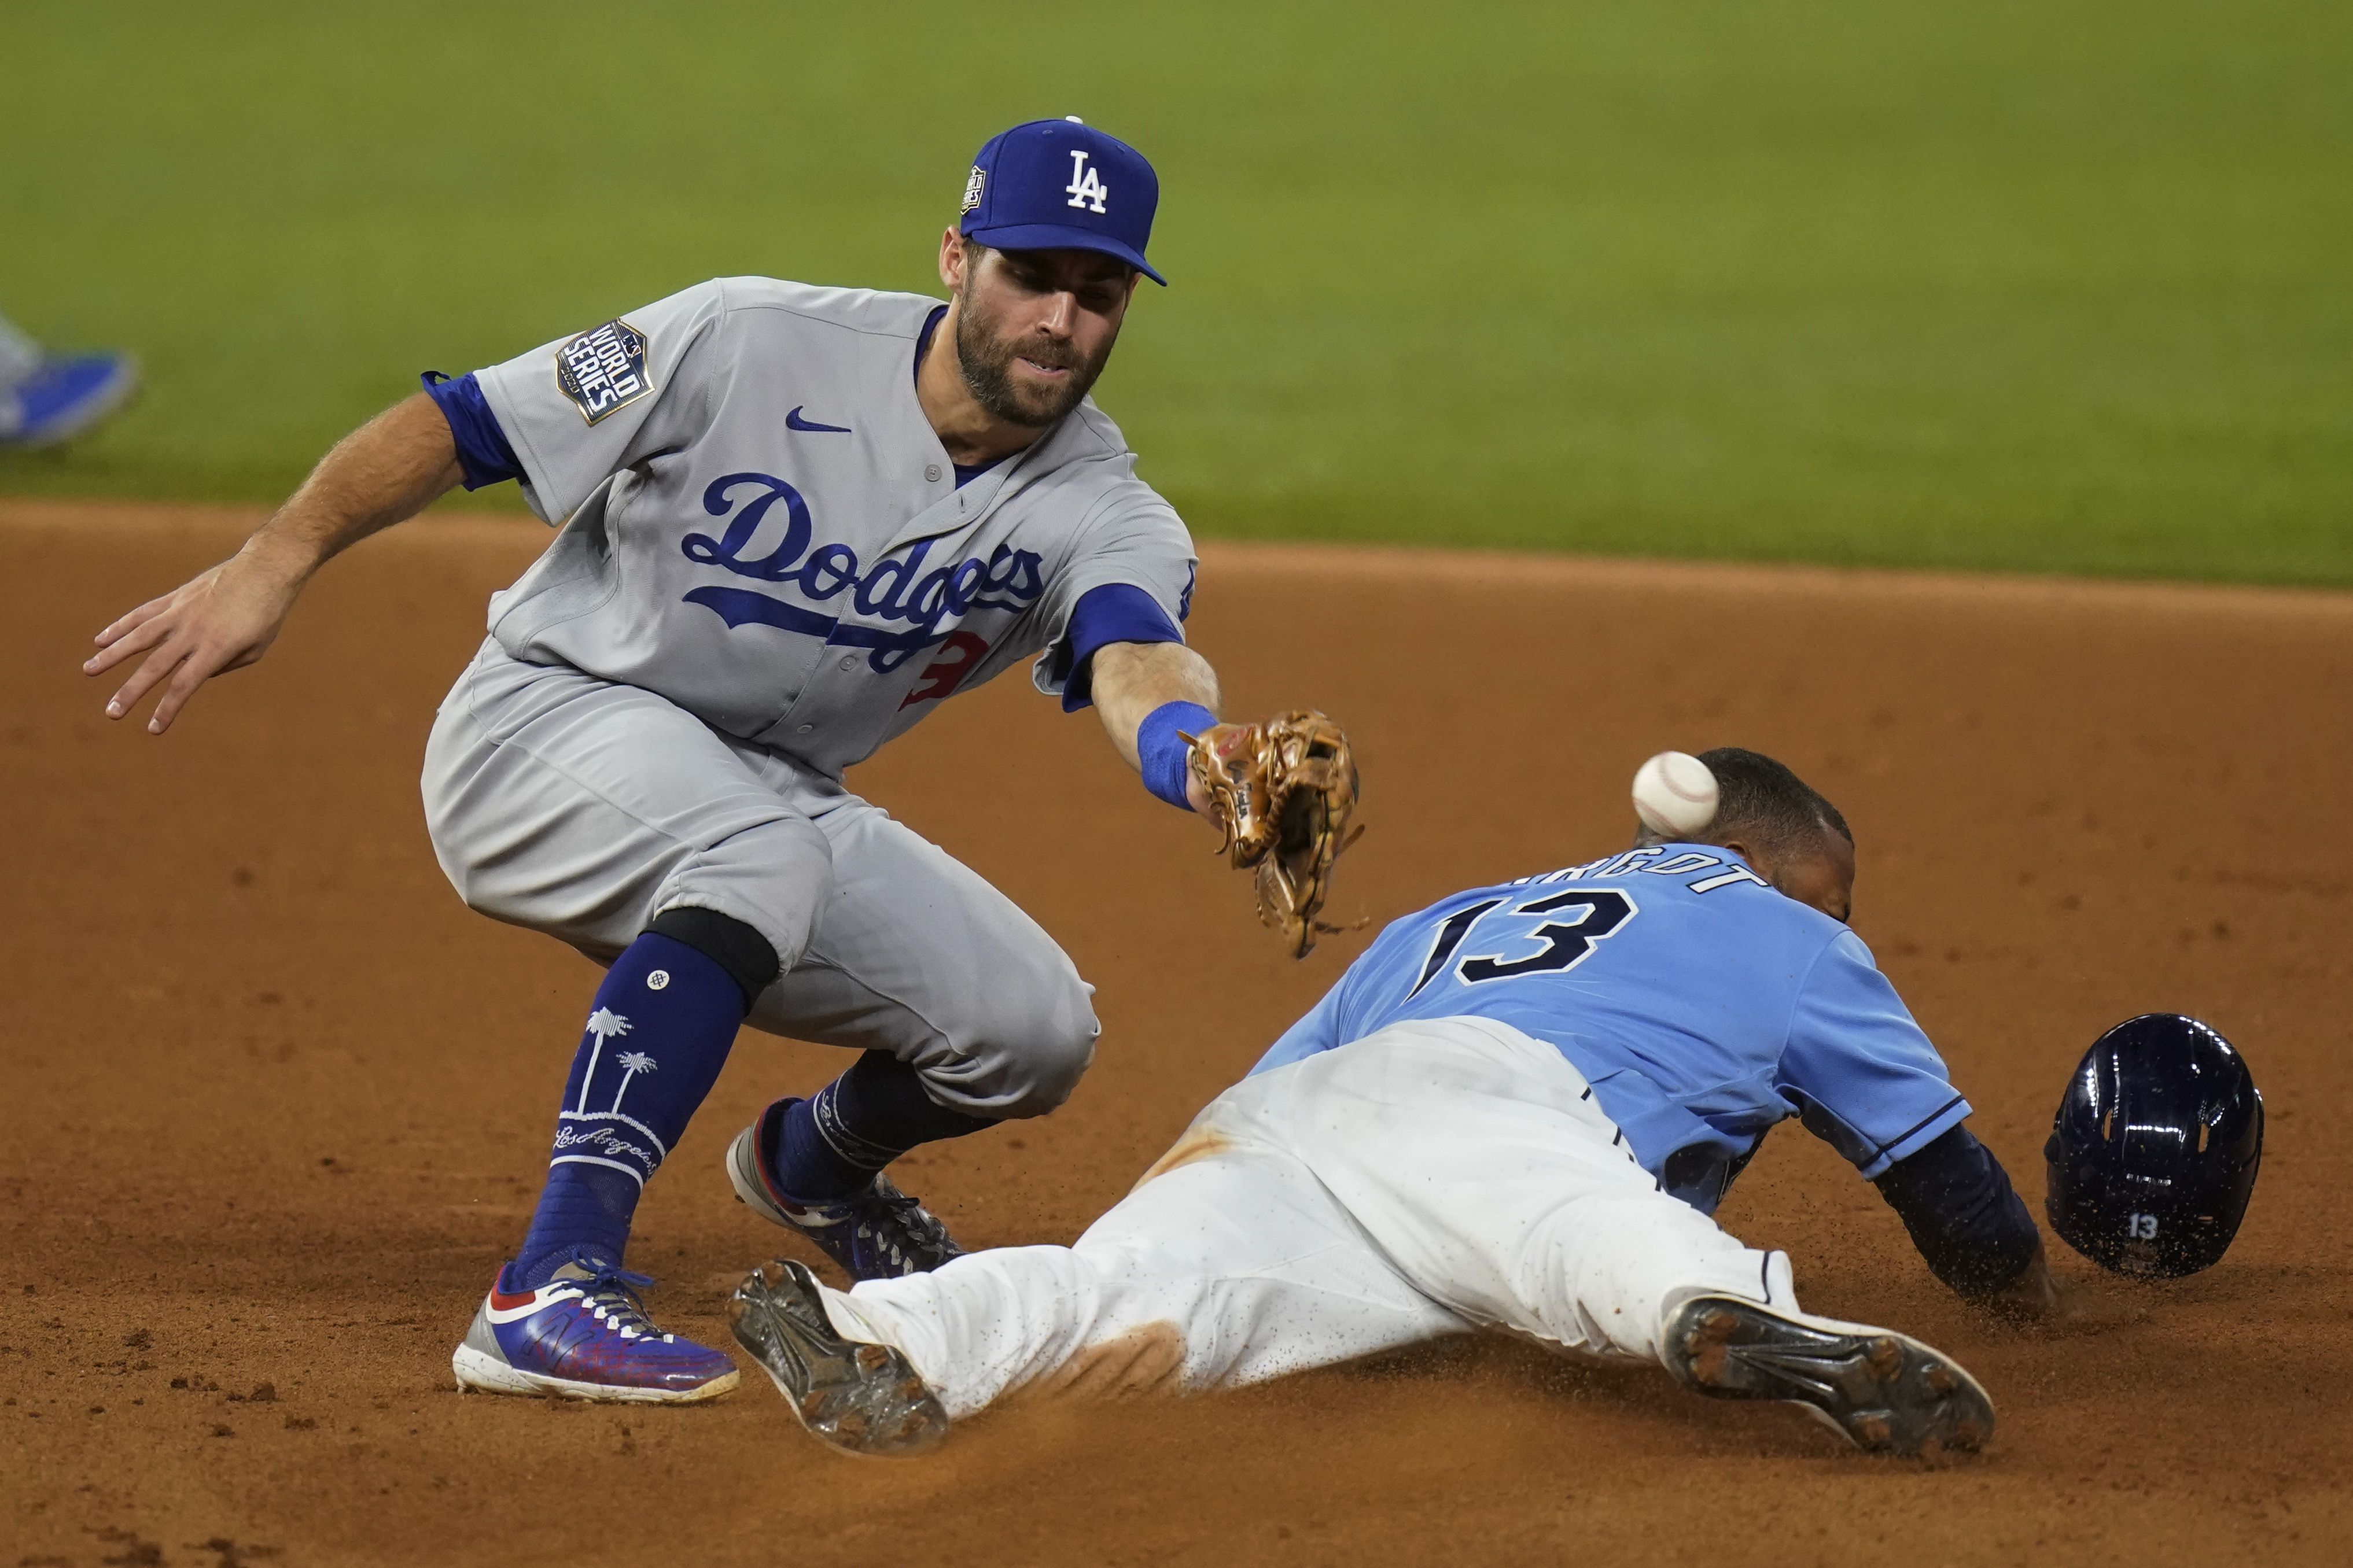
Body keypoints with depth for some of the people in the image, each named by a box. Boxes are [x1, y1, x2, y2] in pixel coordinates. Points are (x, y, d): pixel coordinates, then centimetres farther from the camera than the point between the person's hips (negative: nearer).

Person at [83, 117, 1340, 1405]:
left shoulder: (1098, 507, -11)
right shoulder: (753, 346, -19)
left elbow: (1134, 654, -33)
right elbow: (461, 424, -15)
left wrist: (1195, 751, -58)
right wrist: (275, 560, -28)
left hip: (771, 800, 5)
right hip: (544, 722, -5)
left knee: (1033, 1032, -7)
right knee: (761, 853, -36)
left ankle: (815, 1158, 30)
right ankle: (548, 1296, -43)